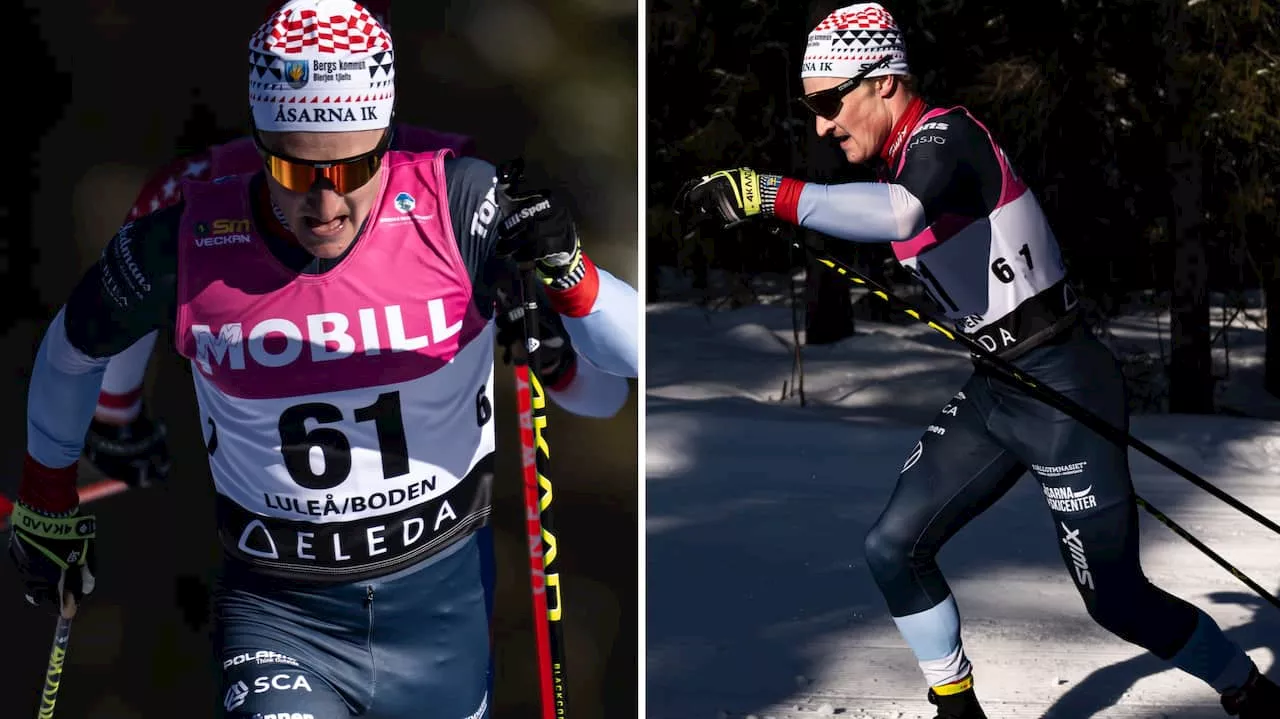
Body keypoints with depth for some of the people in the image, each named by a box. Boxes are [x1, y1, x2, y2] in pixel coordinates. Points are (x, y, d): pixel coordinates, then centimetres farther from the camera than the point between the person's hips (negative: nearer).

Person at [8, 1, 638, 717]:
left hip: (443, 600, 1)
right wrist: (47, 499, 21)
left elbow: (630, 351, -12)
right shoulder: (187, 245, -11)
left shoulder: (458, 207, -14)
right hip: (280, 614, -1)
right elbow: (76, 346, 10)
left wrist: (567, 271, -31)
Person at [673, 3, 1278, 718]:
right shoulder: (901, 163, 9)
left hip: (1062, 389, -9)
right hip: (993, 391, 9)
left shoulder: (945, 134, -19)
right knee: (894, 547, 2)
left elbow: (903, 213, -42)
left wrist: (771, 194, -45)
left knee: (1116, 600, 2)